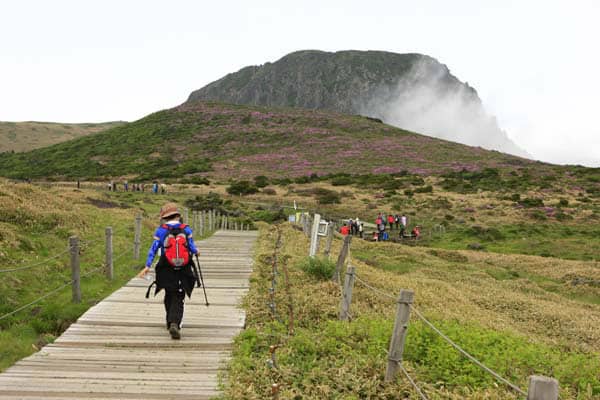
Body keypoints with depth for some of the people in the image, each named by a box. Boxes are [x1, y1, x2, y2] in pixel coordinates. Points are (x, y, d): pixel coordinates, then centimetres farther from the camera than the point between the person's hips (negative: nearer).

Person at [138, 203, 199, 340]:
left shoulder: (160, 231, -1)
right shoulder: (186, 229, -2)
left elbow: (153, 249, -6)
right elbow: (192, 248, -5)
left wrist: (147, 266, -7)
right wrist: (196, 252, 18)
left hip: (166, 271, 1)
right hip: (183, 271, -1)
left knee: (169, 297, 21)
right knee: (178, 299, 4)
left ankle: (171, 322, 33)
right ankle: (175, 323, -16)